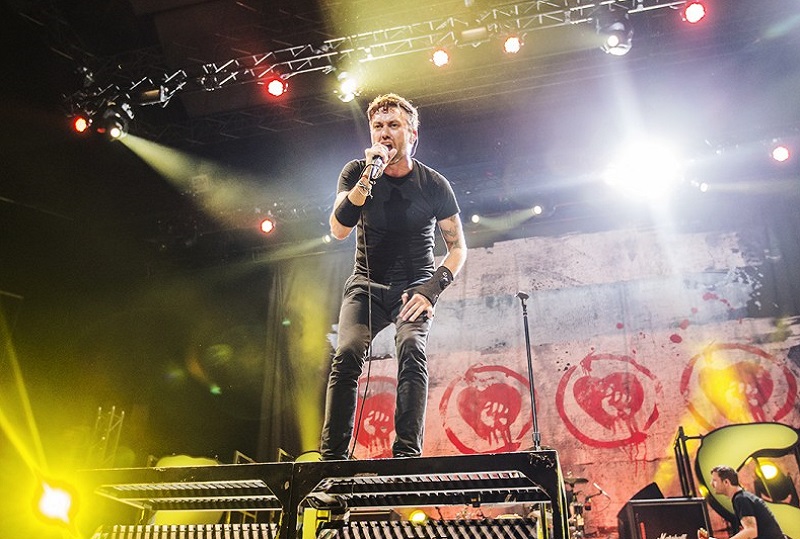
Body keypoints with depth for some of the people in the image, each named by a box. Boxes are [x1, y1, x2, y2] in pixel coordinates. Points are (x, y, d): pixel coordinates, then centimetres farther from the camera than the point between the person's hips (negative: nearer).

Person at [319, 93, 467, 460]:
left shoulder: (434, 185, -6)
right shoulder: (356, 173, -4)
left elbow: (457, 248, -1)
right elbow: (338, 230, -19)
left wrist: (431, 289, -16)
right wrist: (368, 177, -28)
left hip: (414, 286, -1)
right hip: (366, 285, 1)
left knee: (411, 349, -28)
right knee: (347, 354, -22)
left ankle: (407, 453, -27)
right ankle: (333, 455, -18)